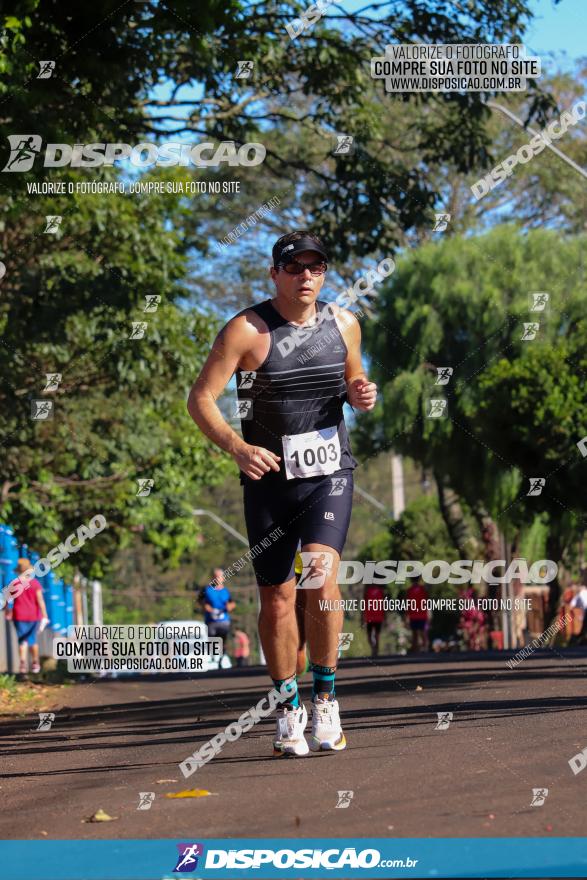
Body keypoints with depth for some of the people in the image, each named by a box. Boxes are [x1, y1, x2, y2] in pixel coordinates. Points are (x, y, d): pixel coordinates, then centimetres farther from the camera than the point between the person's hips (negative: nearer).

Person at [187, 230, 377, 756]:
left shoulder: (344, 324, 4)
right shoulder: (247, 330, -8)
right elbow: (201, 400, -11)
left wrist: (361, 394, -2)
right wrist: (238, 447, -26)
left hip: (329, 473, 1)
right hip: (269, 477, -1)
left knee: (321, 574, -21)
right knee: (277, 598, 3)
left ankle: (325, 700, -7)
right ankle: (288, 710, 21)